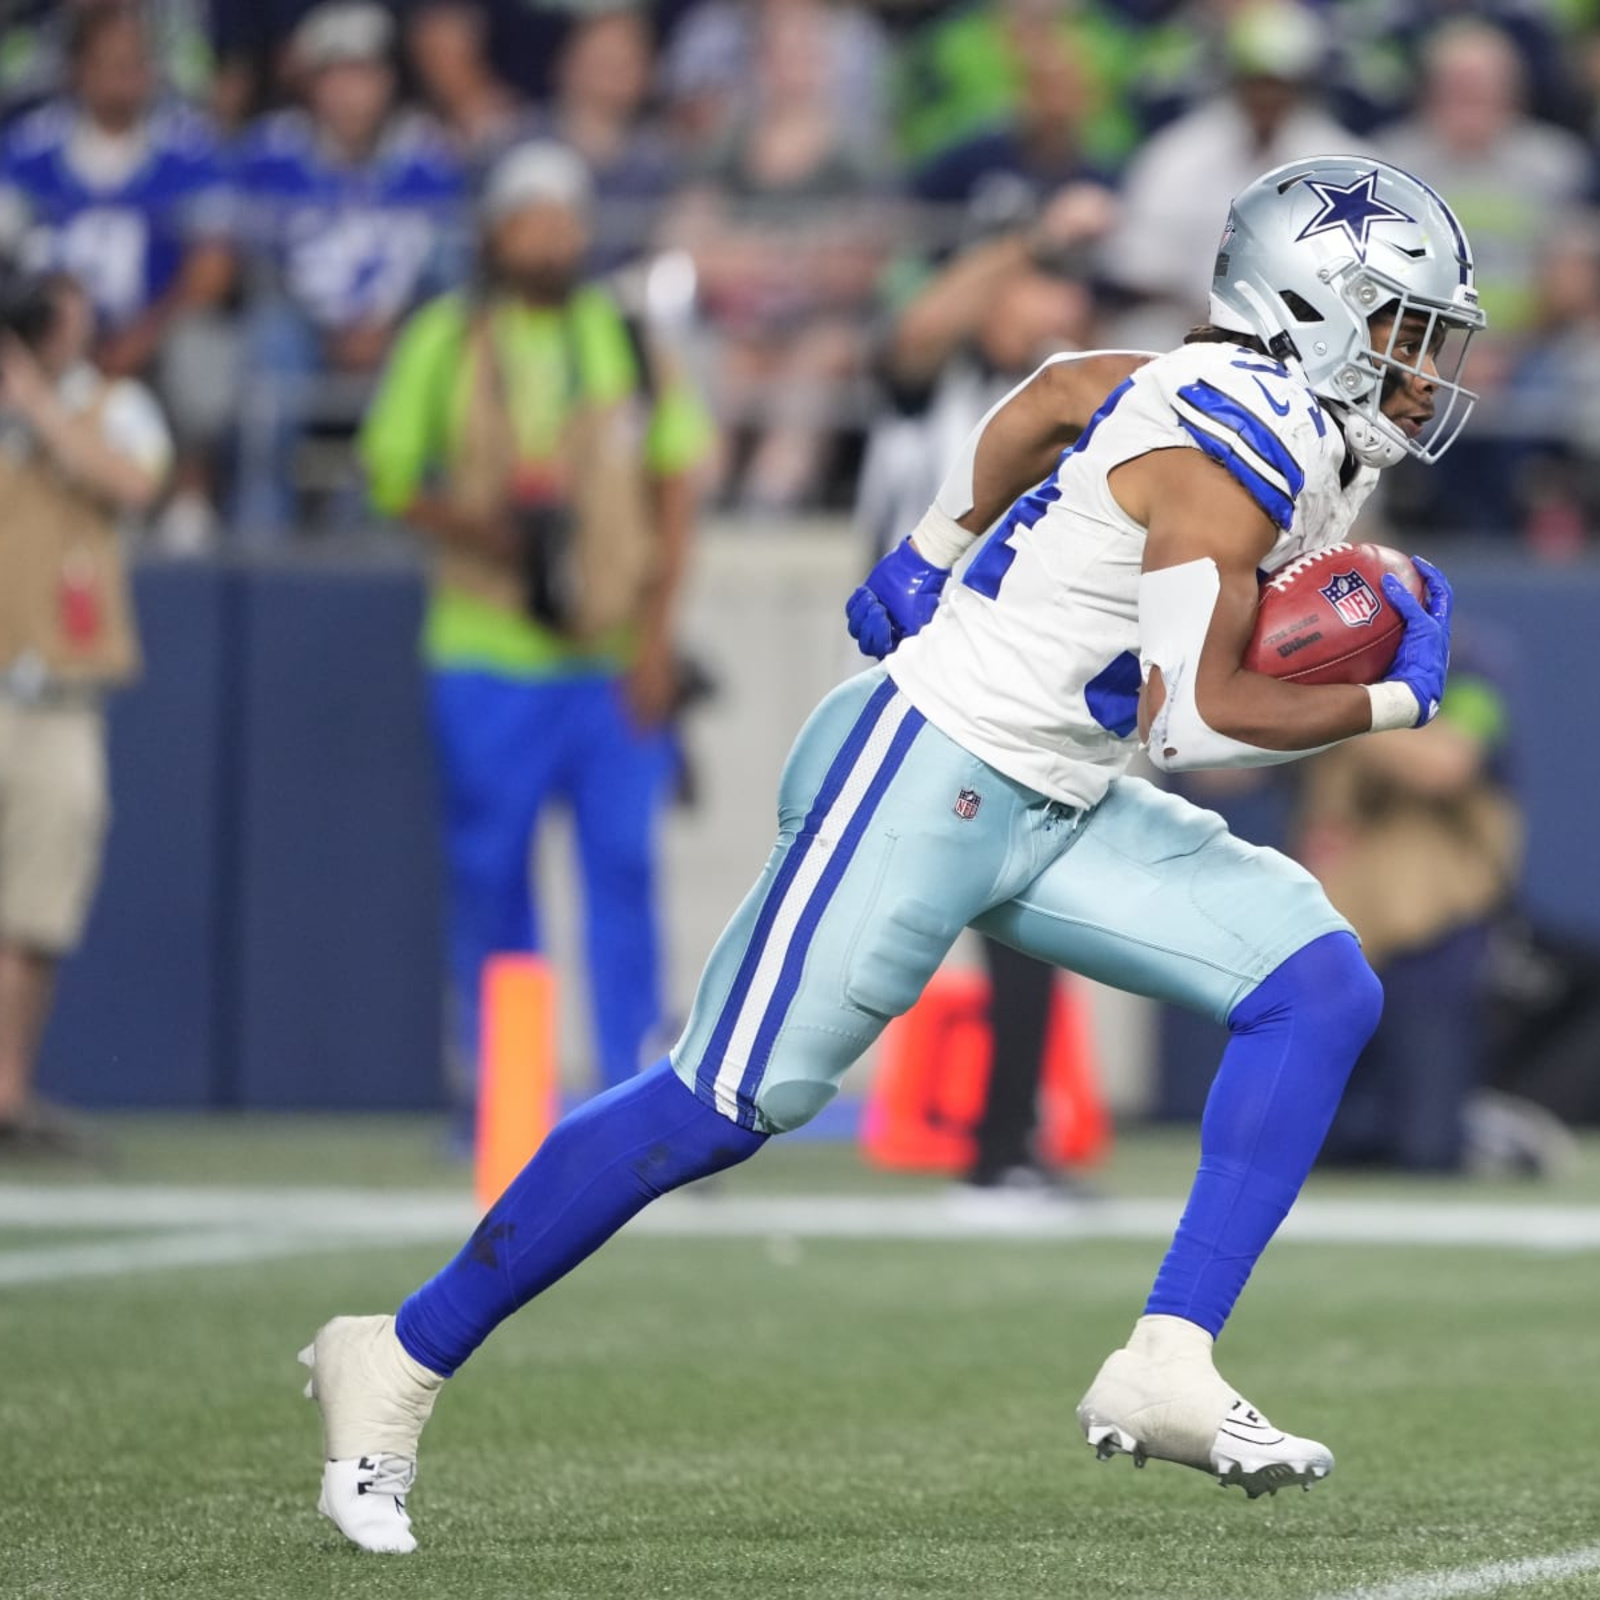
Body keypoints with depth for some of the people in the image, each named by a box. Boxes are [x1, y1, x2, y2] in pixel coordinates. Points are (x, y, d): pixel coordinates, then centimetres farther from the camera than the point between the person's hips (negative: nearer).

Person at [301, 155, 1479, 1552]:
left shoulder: (1300, 416, 8)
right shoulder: (1235, 449, -20)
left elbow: (1071, 392, 22)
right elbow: (1193, 716, -23)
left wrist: (933, 550, 30)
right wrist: (1391, 703, -11)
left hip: (1043, 812, 9)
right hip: (928, 770, -9)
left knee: (1318, 988, -4)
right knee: (728, 1105, -8)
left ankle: (1168, 1369, -8)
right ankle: (401, 1364, 4)